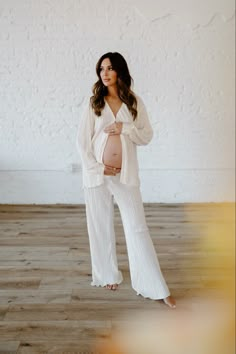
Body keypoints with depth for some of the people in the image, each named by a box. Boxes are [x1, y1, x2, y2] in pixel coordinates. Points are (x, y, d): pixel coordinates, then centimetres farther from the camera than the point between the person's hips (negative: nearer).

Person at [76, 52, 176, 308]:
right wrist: (97, 169, -10)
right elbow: (82, 141, -2)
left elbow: (147, 135, 4)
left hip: (126, 175, 0)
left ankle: (155, 287, 6)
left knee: (137, 228, 0)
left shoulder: (135, 102, 4)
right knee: (101, 227, 9)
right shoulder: (93, 103, 1)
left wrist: (125, 128, -13)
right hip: (97, 175, 0)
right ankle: (108, 275, 29)